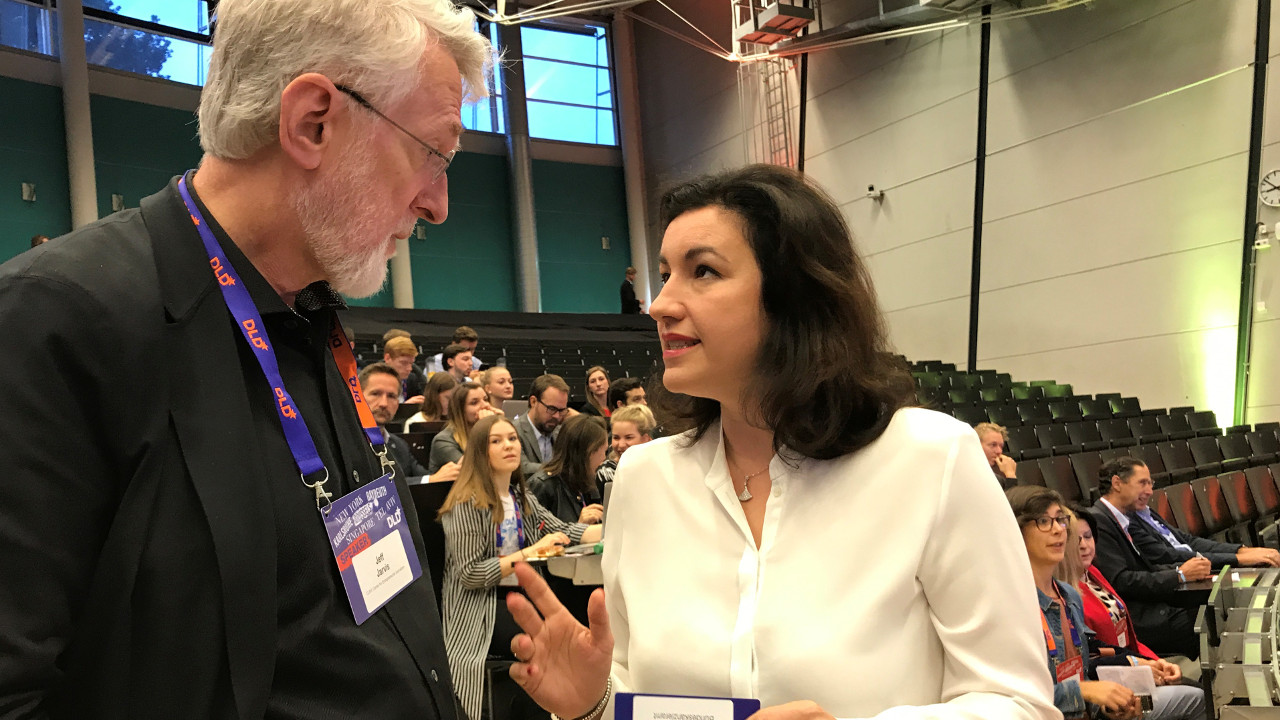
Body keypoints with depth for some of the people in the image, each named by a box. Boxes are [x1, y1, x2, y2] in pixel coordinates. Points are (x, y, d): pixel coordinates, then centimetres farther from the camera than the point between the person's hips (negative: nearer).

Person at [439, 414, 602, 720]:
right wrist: (531, 551, -21)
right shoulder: (467, 504, -12)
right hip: (481, 609, -7)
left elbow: (565, 530, 13)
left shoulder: (522, 498, 11)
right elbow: (470, 574, -17)